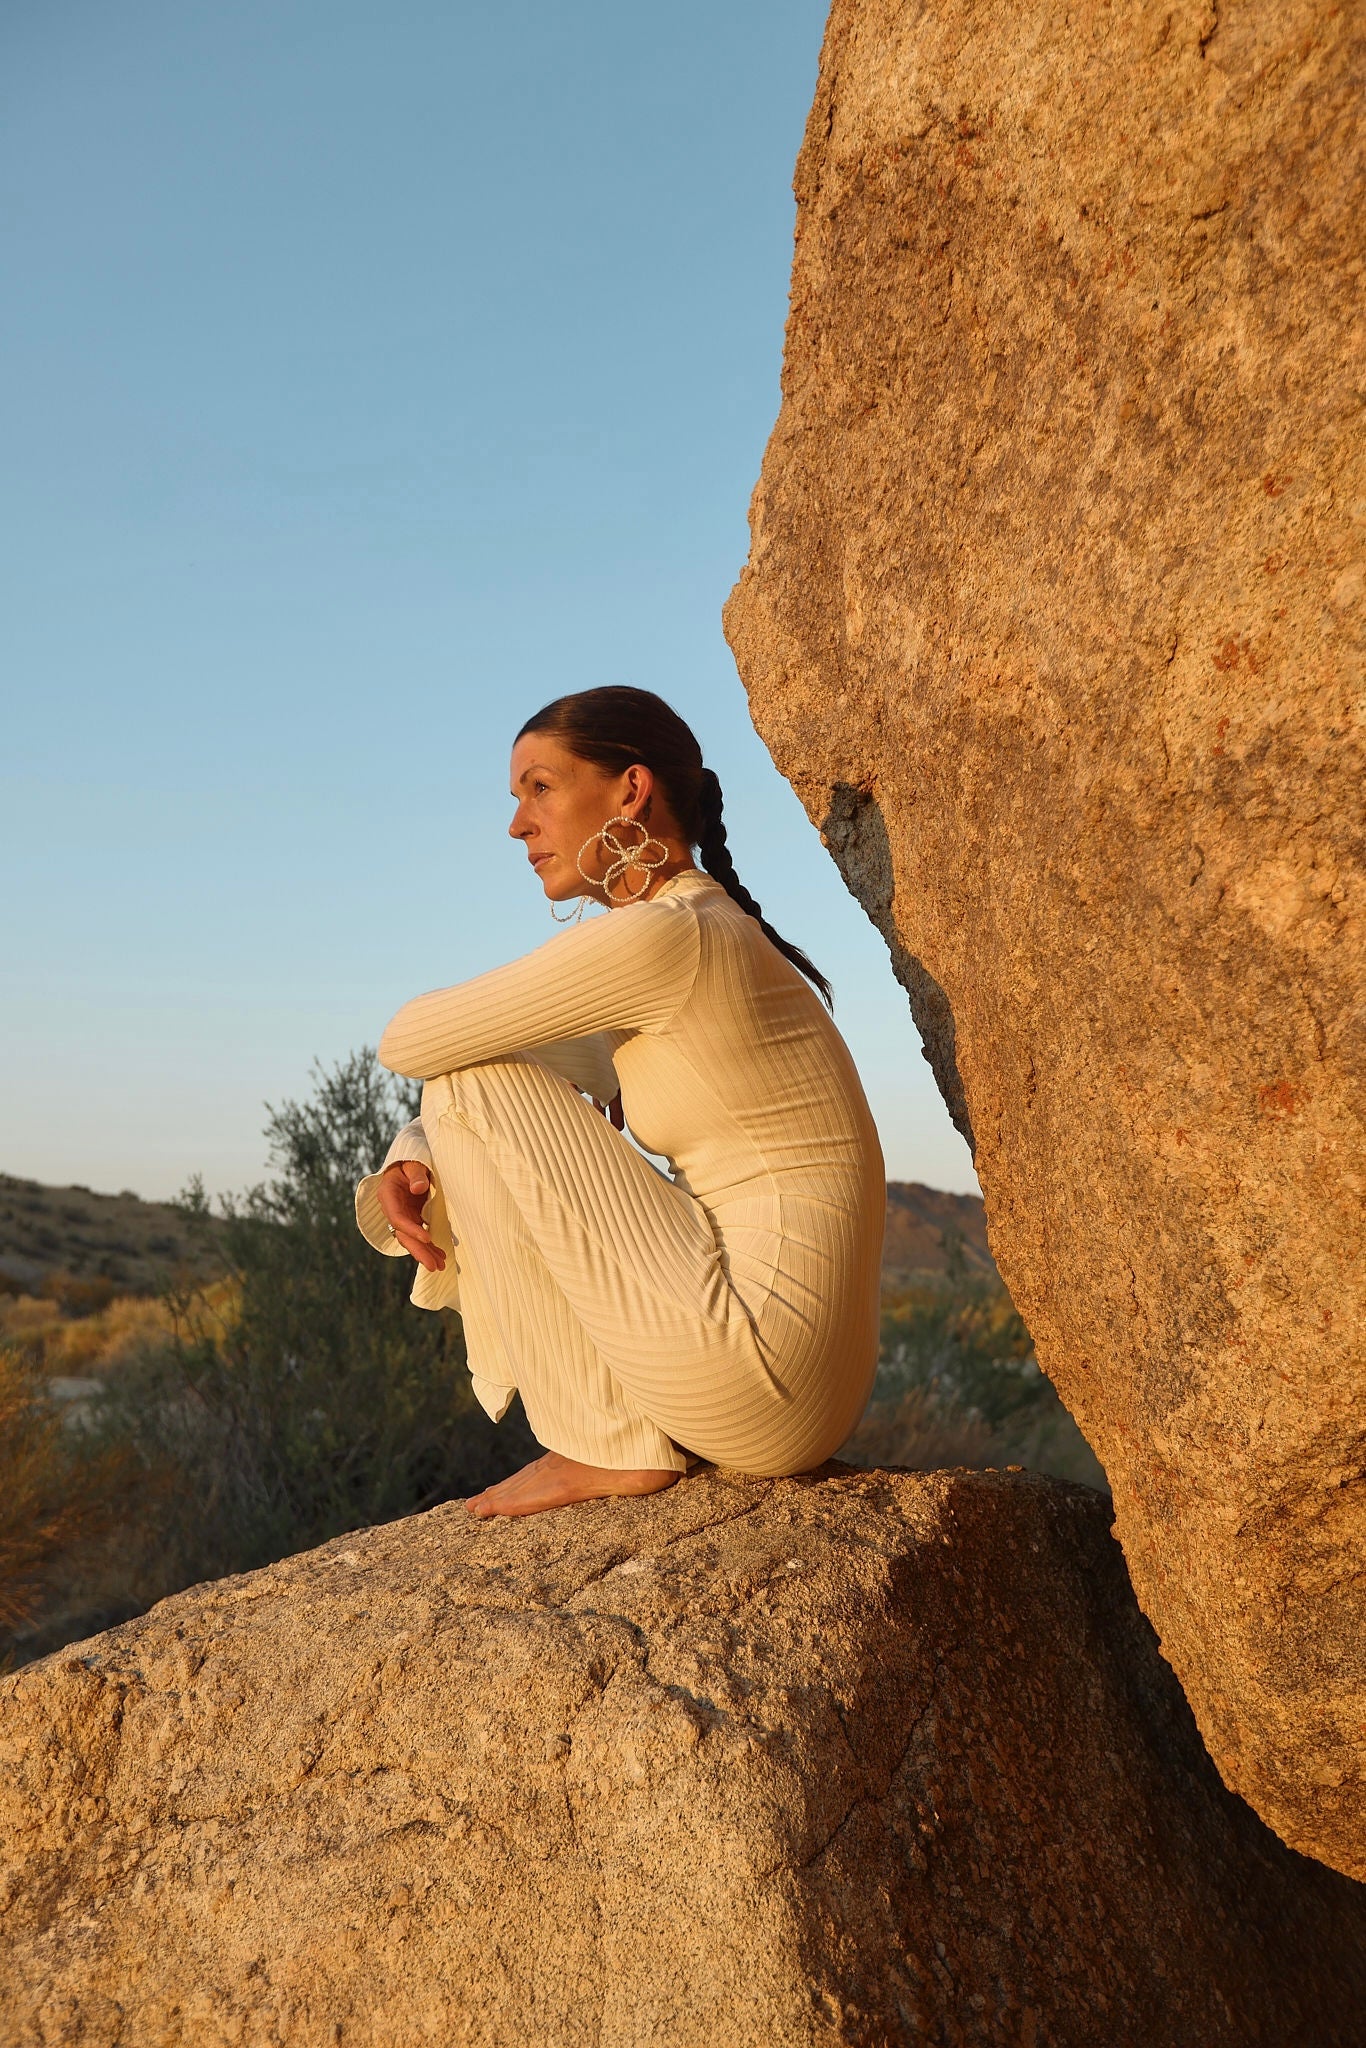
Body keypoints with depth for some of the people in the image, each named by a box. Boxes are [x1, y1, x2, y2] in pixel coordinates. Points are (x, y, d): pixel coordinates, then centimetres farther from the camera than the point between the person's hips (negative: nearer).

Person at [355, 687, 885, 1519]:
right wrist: (411, 1165, 0)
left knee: (473, 1085, -4)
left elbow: (408, 1041, -13)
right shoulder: (701, 933, 14)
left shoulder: (658, 937, -16)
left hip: (763, 1371, -10)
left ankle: (612, 1445, -1)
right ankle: (618, 1432, 12)